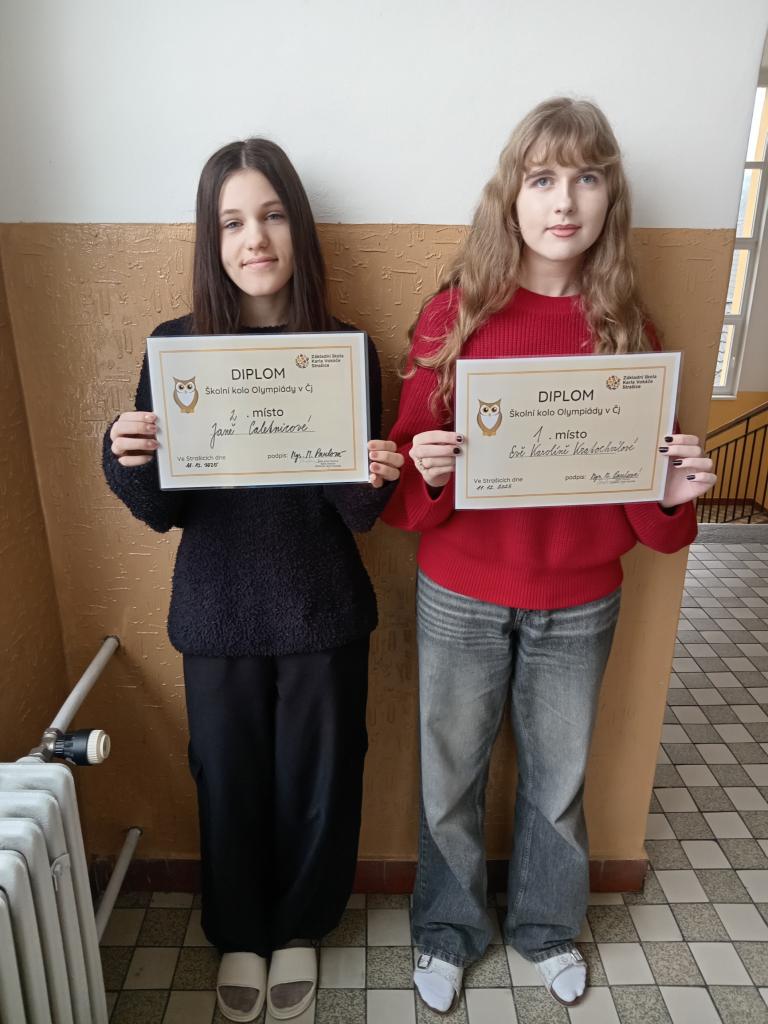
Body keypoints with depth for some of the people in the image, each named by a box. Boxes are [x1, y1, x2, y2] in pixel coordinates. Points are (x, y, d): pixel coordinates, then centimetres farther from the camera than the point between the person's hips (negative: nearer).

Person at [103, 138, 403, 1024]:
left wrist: (373, 480, -29)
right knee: (228, 781, 18)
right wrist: (128, 461, -25)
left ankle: (299, 927, 47)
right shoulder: (176, 346, -6)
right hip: (217, 614, 1)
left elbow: (359, 517, -7)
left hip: (323, 612, 0)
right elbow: (162, 512, -4)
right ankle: (239, 932, 48)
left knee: (317, 780, 16)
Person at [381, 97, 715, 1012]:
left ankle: (546, 926, 50)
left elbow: (648, 506, 2)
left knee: (558, 776, 21)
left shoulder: (624, 325, -3)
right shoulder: (454, 313, -8)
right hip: (460, 599, -1)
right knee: (450, 776, 16)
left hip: (579, 605, 2)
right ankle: (447, 930, 46)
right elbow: (405, 475, -6)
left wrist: (675, 497, -19)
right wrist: (423, 472, -27)